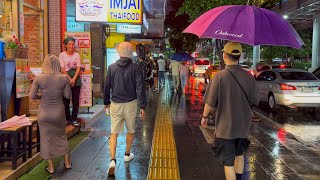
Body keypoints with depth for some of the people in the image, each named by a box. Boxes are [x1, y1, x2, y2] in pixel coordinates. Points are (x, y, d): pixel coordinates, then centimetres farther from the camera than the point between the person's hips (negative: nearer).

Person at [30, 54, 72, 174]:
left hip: (44, 113, -1)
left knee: (46, 138, 14)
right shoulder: (64, 78, -12)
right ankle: (67, 163, 32)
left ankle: (51, 167, 26)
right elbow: (68, 95, -5)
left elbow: (32, 96, -10)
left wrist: (43, 96, 8)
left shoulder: (38, 78, -13)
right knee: (62, 136, 21)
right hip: (59, 111, 1)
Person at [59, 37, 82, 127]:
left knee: (76, 100, 2)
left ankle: (74, 119, 10)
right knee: (66, 100, 3)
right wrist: (69, 79, -12)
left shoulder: (77, 55, 8)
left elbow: (78, 68, 2)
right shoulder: (62, 55, 1)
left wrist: (74, 79, -10)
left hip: (76, 79, 2)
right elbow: (62, 69, -4)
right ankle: (67, 118, 14)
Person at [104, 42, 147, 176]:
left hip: (115, 104, 1)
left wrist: (107, 102, 17)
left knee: (114, 133, 5)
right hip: (130, 104, -1)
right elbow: (140, 88, -11)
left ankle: (112, 160, -9)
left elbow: (107, 87, 3)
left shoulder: (112, 67, -2)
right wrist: (143, 106, -7)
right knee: (130, 130, 20)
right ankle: (127, 154, 35)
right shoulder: (135, 68, -7)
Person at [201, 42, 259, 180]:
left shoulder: (220, 76, -20)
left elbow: (210, 102, -16)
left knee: (228, 161, 9)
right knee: (239, 154, 27)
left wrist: (204, 116, 1)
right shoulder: (248, 77, -8)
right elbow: (255, 100, 0)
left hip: (225, 126, -4)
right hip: (243, 125, 5)